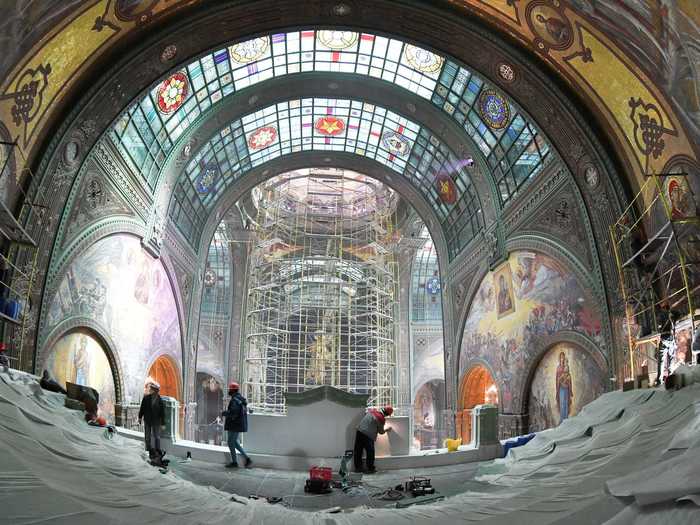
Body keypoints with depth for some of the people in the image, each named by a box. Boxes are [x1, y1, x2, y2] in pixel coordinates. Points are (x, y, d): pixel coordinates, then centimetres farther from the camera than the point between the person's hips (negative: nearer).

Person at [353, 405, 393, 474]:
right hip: (368, 436, -7)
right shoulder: (382, 419, -9)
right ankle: (370, 469, 16)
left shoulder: (372, 410, 6)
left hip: (359, 431, 7)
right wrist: (387, 430, 22)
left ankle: (358, 467, 25)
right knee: (370, 453, 9)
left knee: (358, 451, 14)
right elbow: (381, 432, 3)